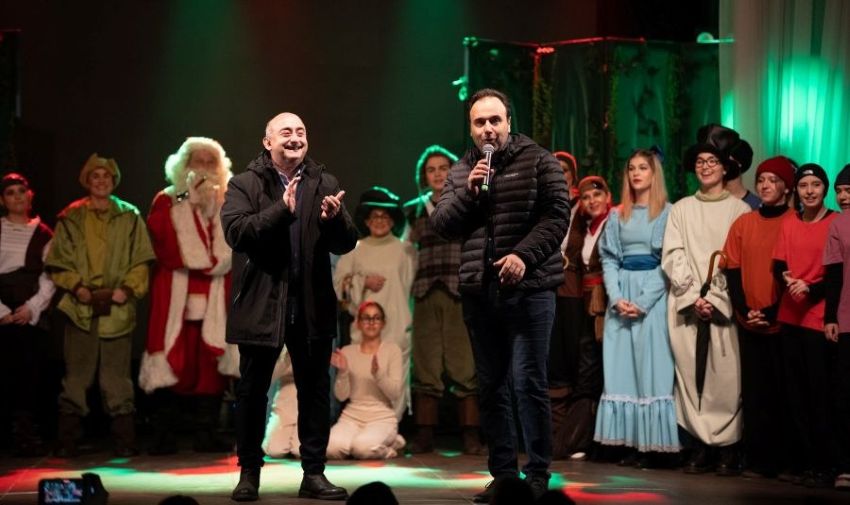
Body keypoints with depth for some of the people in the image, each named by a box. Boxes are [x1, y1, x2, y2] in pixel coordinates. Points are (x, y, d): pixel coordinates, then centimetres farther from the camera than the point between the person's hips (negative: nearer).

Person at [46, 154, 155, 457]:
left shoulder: (130, 217, 9)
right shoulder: (70, 218, 9)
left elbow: (140, 261, 7)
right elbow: (58, 262, 7)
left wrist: (127, 289, -7)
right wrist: (77, 287, -7)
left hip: (117, 308, 0)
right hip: (80, 307, 0)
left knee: (117, 377, 0)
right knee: (76, 375, 1)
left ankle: (124, 441, 4)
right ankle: (67, 441, 5)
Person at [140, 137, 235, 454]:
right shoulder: (167, 202, 7)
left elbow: (231, 250, 4)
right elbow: (166, 247, -6)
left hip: (214, 299, 2)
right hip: (175, 296, -2)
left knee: (209, 365, -1)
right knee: (173, 363, -6)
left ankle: (206, 434, 2)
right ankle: (164, 436, -2)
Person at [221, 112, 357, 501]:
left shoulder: (324, 185, 7)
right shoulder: (244, 185, -1)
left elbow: (346, 244, 3)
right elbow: (235, 232, -16)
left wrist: (334, 220, -19)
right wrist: (281, 210, -26)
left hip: (312, 305, 2)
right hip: (261, 305, -2)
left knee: (315, 390, 6)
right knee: (252, 391, 6)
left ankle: (313, 473, 16)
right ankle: (249, 473, 19)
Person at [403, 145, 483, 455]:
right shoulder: (415, 210, 16)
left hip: (460, 294, -3)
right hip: (425, 295, 3)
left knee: (465, 369, -6)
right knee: (426, 369, 2)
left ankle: (470, 437, -2)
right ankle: (424, 435, 6)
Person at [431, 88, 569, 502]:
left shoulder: (537, 161, 2)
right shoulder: (460, 171, 14)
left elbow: (557, 215, -6)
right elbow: (441, 224, 6)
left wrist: (524, 254, -18)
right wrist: (468, 191, -9)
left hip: (528, 289, -4)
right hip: (479, 292, 5)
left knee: (528, 383, -7)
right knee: (491, 387, 8)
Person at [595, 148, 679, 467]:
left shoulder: (667, 213, 1)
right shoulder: (617, 215, 15)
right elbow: (608, 258, 10)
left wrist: (642, 303, -13)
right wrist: (616, 298, -6)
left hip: (653, 296, -5)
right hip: (621, 295, 5)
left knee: (651, 367, -7)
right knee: (622, 368, 0)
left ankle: (655, 446, -6)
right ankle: (630, 442, 2)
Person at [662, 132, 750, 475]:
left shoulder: (740, 210, 7)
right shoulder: (681, 209, 15)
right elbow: (672, 256, 6)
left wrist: (716, 298, -10)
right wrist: (693, 297, -6)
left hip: (725, 305, -2)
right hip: (686, 304, 2)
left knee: (726, 376, -6)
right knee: (691, 374, -4)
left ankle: (728, 449, -2)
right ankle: (699, 448, 0)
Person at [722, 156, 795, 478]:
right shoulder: (743, 223, 9)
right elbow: (732, 270, 7)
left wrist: (773, 312, -12)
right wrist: (745, 310, -6)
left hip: (783, 323, -3)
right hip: (749, 324, 3)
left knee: (784, 392, -1)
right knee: (754, 393, 4)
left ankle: (787, 461, 7)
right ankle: (757, 460, 9)